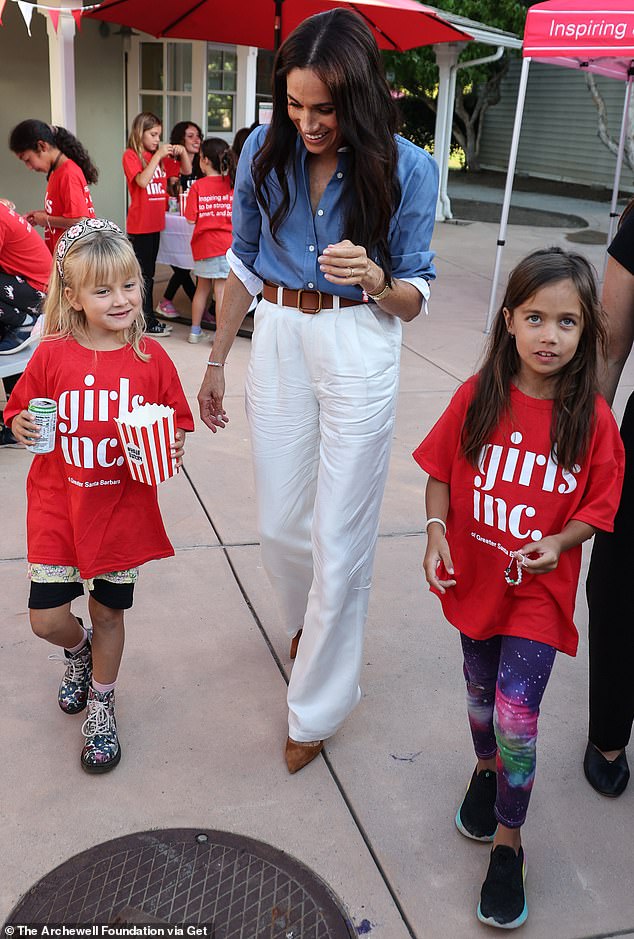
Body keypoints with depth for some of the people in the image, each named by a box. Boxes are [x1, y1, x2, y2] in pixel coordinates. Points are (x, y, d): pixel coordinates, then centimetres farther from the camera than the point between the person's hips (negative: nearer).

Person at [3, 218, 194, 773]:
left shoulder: (151, 358, -7)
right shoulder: (52, 356, -8)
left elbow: (176, 425, 1)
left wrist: (174, 447, -19)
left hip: (123, 509, 0)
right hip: (58, 506, 0)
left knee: (109, 613, 14)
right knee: (47, 619, 2)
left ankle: (101, 705, 39)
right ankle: (78, 650, 41)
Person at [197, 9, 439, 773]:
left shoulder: (405, 169, -9)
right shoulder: (264, 151, -1)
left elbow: (414, 300, -4)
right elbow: (242, 263, 10)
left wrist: (375, 279, -27)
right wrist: (216, 361, 13)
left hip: (358, 350, -3)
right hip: (277, 341, 3)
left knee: (339, 538, 1)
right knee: (279, 524, 11)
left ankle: (317, 705, 20)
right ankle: (308, 620, 45)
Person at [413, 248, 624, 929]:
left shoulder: (592, 420, -13)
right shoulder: (476, 398, -10)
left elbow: (597, 509, -5)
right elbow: (440, 472, 0)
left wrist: (558, 543, -22)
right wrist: (435, 531, -14)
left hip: (540, 590, -2)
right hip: (474, 578, 2)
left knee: (516, 714, -6)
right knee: (482, 694, 21)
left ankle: (507, 843, 18)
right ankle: (486, 772, 53)